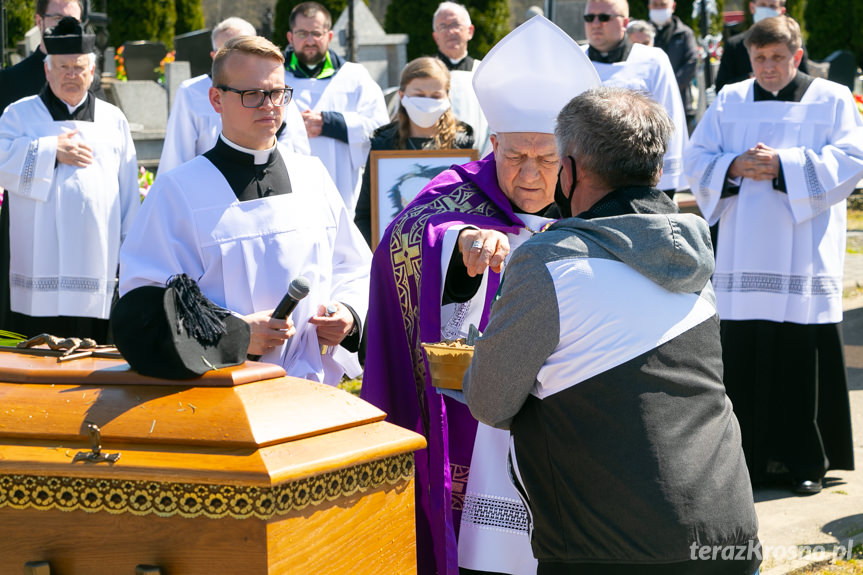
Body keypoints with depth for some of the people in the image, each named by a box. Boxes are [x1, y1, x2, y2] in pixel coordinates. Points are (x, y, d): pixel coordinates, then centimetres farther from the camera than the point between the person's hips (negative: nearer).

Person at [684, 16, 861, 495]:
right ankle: (749, 459, 10)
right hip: (742, 258, 2)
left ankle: (806, 462, 7)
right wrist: (735, 167, -12)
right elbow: (697, 162, 9)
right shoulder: (729, 102, 13)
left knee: (804, 361, -3)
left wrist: (784, 165, -15)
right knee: (741, 358, 0)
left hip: (805, 254, -2)